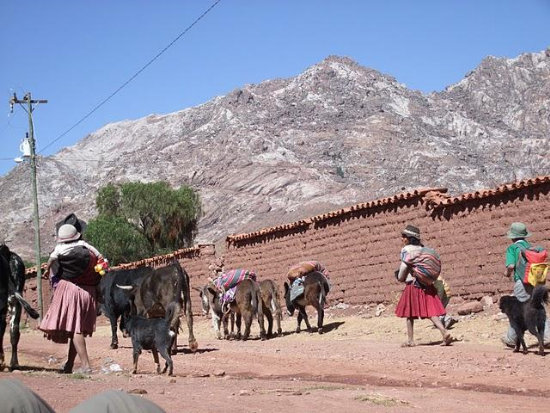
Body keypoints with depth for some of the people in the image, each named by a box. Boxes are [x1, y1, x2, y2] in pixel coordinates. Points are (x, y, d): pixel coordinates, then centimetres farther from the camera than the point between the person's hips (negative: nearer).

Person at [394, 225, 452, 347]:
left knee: (409, 313, 7)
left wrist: (400, 278, 6)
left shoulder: (406, 250, -5)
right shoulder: (422, 249, 13)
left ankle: (410, 340, 10)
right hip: (427, 284, 5)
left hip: (413, 284, -5)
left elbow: (404, 266, -11)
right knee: (431, 311, 1)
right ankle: (444, 332, -16)